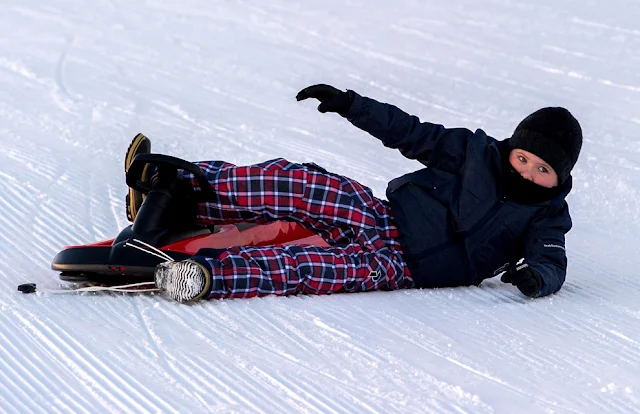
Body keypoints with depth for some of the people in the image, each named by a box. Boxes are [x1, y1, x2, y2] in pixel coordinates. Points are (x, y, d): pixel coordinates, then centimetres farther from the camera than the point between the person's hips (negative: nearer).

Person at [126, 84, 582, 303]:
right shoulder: (479, 151, 6)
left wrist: (536, 275, -38)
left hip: (400, 266, -4)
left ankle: (209, 274, -51)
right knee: (286, 181, -17)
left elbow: (554, 265, -12)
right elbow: (413, 134, 8)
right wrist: (350, 104, -1)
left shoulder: (545, 219, 0)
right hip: (382, 215, 4)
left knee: (311, 268, -34)